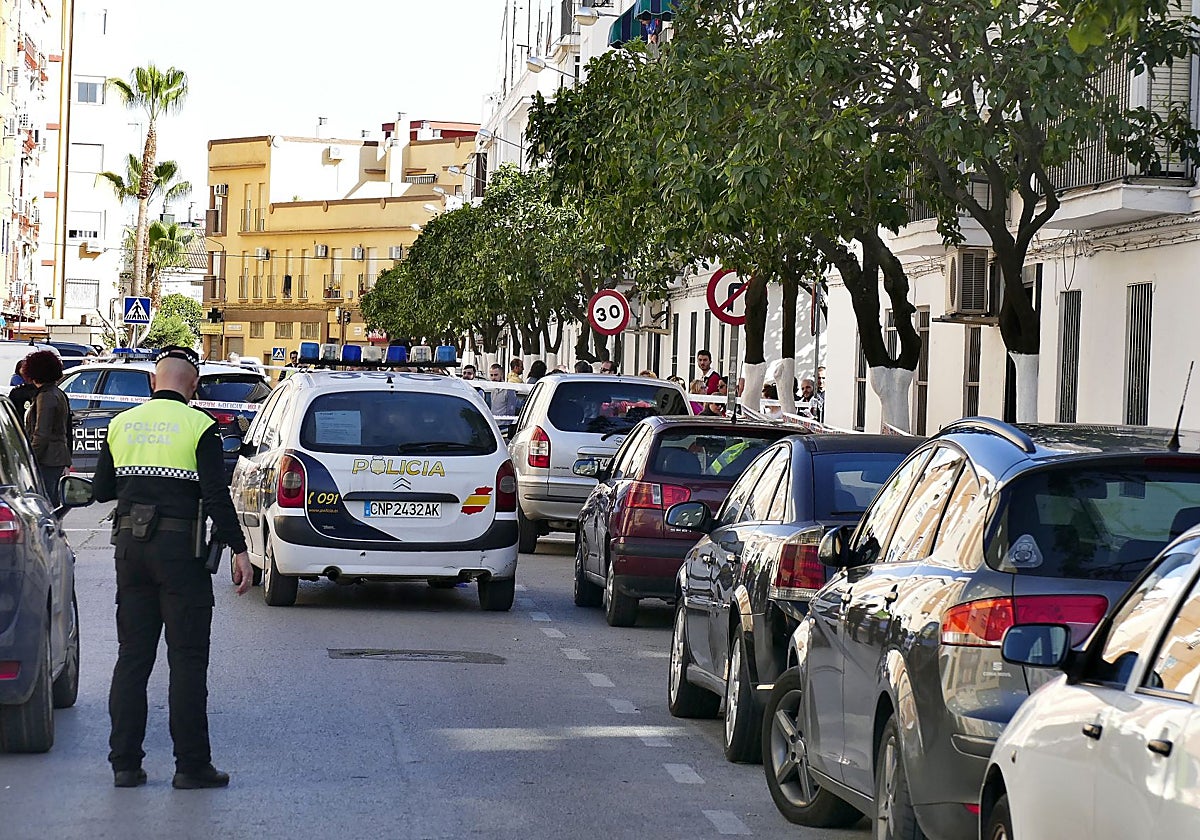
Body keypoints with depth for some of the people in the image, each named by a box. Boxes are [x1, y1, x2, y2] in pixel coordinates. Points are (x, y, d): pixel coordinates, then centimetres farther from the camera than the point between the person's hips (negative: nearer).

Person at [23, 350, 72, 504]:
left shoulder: (45, 396, -15)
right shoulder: (59, 394, 16)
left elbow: (41, 434, -19)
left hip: (47, 459, -10)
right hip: (60, 457, 10)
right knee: (53, 503, 14)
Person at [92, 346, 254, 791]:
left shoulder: (121, 424, 7)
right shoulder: (199, 426, -6)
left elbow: (102, 490, 13)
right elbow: (216, 495, -13)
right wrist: (238, 550, -10)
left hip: (130, 543, 5)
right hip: (179, 548, -4)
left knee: (132, 656, 10)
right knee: (187, 658, 0)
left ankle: (125, 762, 9)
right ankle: (192, 765, 0)